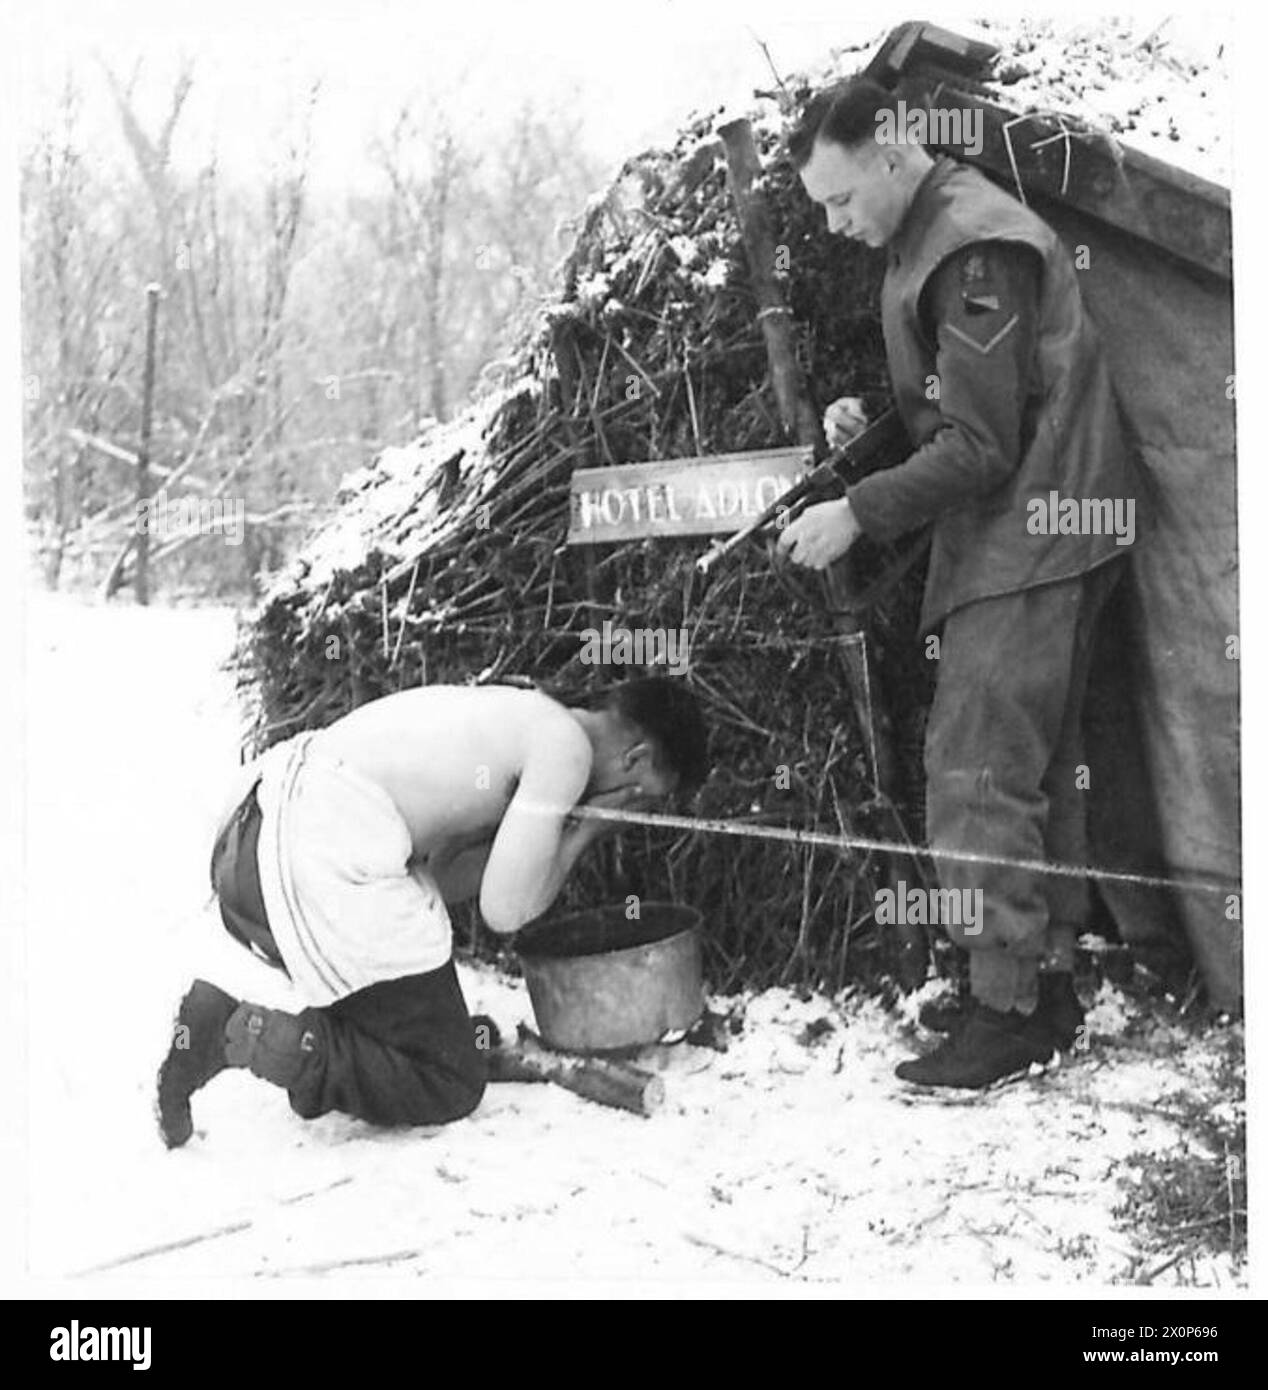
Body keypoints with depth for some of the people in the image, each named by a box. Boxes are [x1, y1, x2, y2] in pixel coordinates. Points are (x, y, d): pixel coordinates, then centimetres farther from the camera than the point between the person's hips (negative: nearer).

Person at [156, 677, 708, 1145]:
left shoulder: (516, 715, 25)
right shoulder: (565, 744, -3)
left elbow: (440, 879, 24)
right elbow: (504, 909, -6)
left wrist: (550, 830, 16)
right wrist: (584, 831, 8)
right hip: (319, 865, -9)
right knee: (449, 1084, 3)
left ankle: (220, 1012, 9)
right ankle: (246, 1037, -12)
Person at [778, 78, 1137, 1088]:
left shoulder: (975, 250, -18)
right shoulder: (936, 232, 15)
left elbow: (982, 447, -20)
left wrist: (858, 514, -17)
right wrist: (872, 421, 6)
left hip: (1026, 539, -11)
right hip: (1044, 542, 11)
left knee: (978, 775, -9)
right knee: (1040, 767, 13)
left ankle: (1006, 1013, -4)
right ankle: (1050, 985, 20)